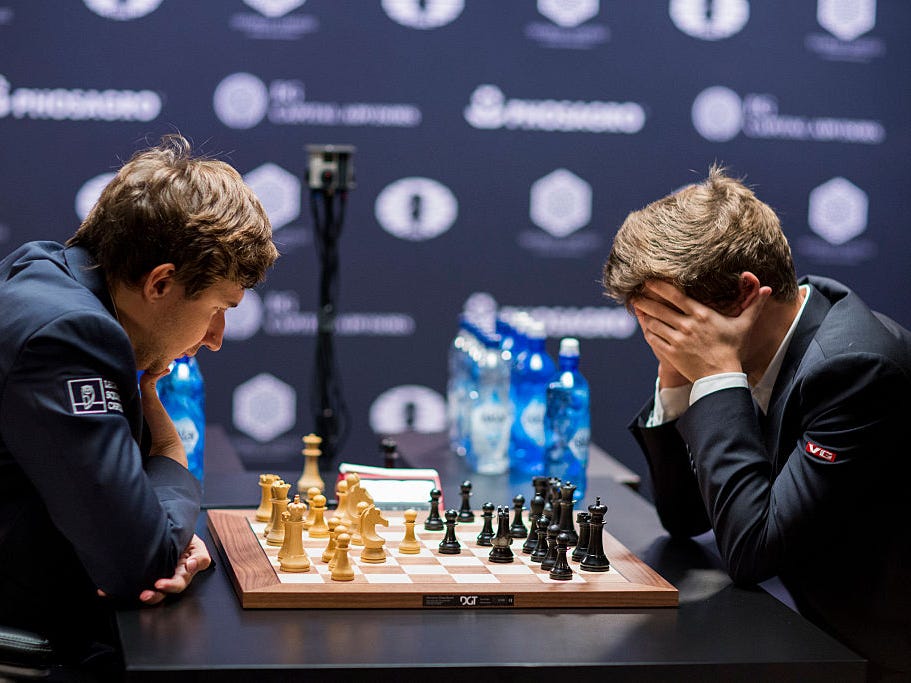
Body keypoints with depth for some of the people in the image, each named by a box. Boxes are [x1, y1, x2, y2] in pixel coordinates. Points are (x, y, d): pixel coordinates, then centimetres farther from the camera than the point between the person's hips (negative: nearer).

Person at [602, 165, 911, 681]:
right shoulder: (754, 357, -1)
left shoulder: (859, 366, -24)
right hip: (822, 634, 7)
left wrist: (717, 377, -23)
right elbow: (685, 519, 6)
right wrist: (675, 379, -7)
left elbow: (753, 550, -24)